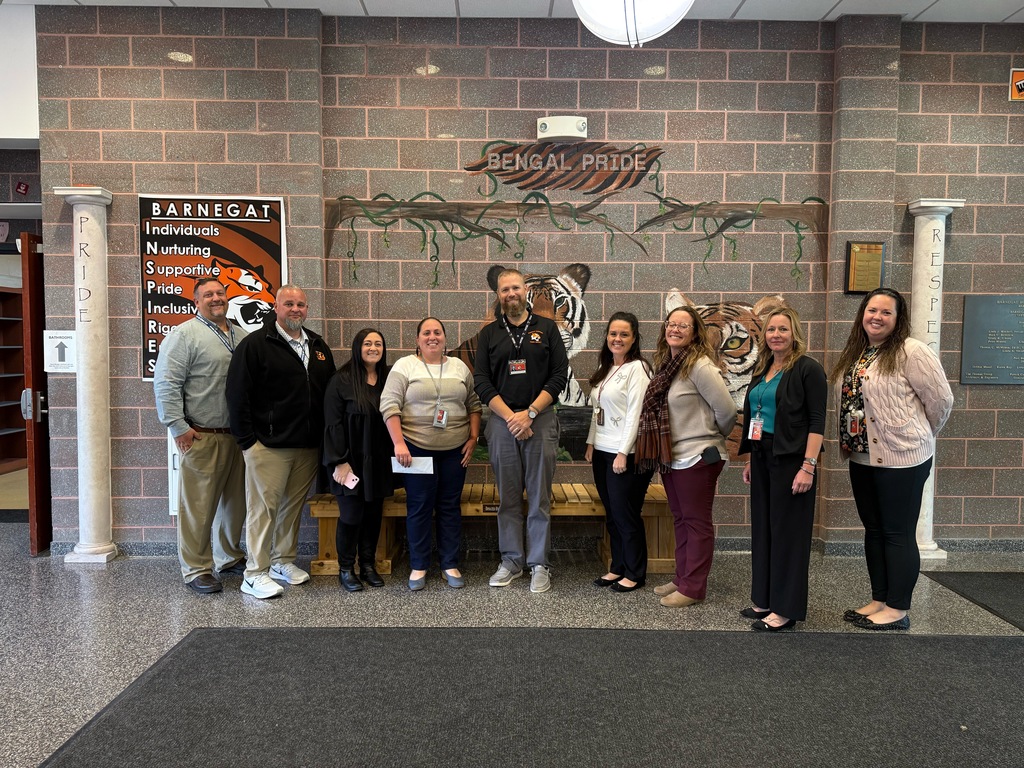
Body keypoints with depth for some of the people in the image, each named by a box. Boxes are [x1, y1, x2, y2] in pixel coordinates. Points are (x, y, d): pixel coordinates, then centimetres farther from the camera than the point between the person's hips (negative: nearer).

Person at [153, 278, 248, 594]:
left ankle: (229, 557, 30)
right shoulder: (185, 334, -5)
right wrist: (178, 427, -15)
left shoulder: (241, 335, 15)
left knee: (234, 500, 14)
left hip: (237, 435, 6)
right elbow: (166, 383, -11)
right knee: (198, 505, -1)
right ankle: (196, 569, 11)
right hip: (201, 437, -6)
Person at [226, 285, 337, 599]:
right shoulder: (255, 344, -5)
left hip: (308, 445, 6)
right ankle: (255, 574, 7)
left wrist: (325, 435, 11)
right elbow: (238, 394, -8)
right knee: (263, 508, -1)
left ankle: (283, 560, 29)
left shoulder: (318, 346, 14)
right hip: (268, 444, -6)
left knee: (293, 505, 14)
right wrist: (247, 439, -12)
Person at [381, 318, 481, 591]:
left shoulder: (460, 367, 9)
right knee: (419, 507, 4)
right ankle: (418, 566, 18)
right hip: (416, 448, -3)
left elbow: (474, 405, 11)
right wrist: (399, 443, -15)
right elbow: (389, 405, -8)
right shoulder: (404, 366, -1)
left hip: (455, 449, 3)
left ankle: (450, 565, 19)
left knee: (450, 506, 8)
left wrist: (473, 438, 2)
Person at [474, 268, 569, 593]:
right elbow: (482, 382, 3)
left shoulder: (546, 328, 7)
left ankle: (539, 564, 11)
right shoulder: (489, 334, 10)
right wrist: (509, 416, -10)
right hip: (501, 421, 2)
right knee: (508, 497, 7)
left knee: (539, 498, 2)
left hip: (540, 420, -1)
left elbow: (560, 375, -1)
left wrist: (529, 413, -10)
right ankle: (511, 561, 19)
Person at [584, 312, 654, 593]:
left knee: (626, 514, 0)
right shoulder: (605, 368, 14)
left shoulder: (637, 369, -10)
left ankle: (635, 574, 14)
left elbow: (635, 413, -16)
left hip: (626, 454, -8)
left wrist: (623, 453, -19)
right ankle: (617, 567, 25)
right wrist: (591, 442, 12)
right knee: (611, 513, 13)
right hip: (602, 452, 8)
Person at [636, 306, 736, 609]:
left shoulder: (700, 366, -16)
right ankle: (681, 578, 30)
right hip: (671, 456, 8)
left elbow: (726, 410, -17)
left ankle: (693, 587, 14)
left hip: (697, 457, -8)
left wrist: (712, 437, 0)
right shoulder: (666, 364, 9)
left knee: (697, 521, 4)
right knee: (681, 520, 17)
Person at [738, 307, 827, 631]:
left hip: (790, 459, -8)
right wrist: (750, 460, 16)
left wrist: (808, 466, -20)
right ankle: (765, 599, 24)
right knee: (762, 527, 12)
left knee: (788, 531, 0)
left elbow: (817, 422, -14)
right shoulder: (762, 371, 14)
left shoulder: (808, 369, -8)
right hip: (762, 459, 8)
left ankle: (786, 609, 10)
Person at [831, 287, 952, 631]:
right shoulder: (854, 354, 10)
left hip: (902, 458, -8)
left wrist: (918, 436, 2)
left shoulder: (911, 352, -13)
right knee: (874, 531, 15)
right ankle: (879, 600, 27)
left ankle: (897, 610, 14)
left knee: (898, 534, 2)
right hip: (862, 458, 8)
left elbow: (940, 399, -10)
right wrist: (849, 444, 12)